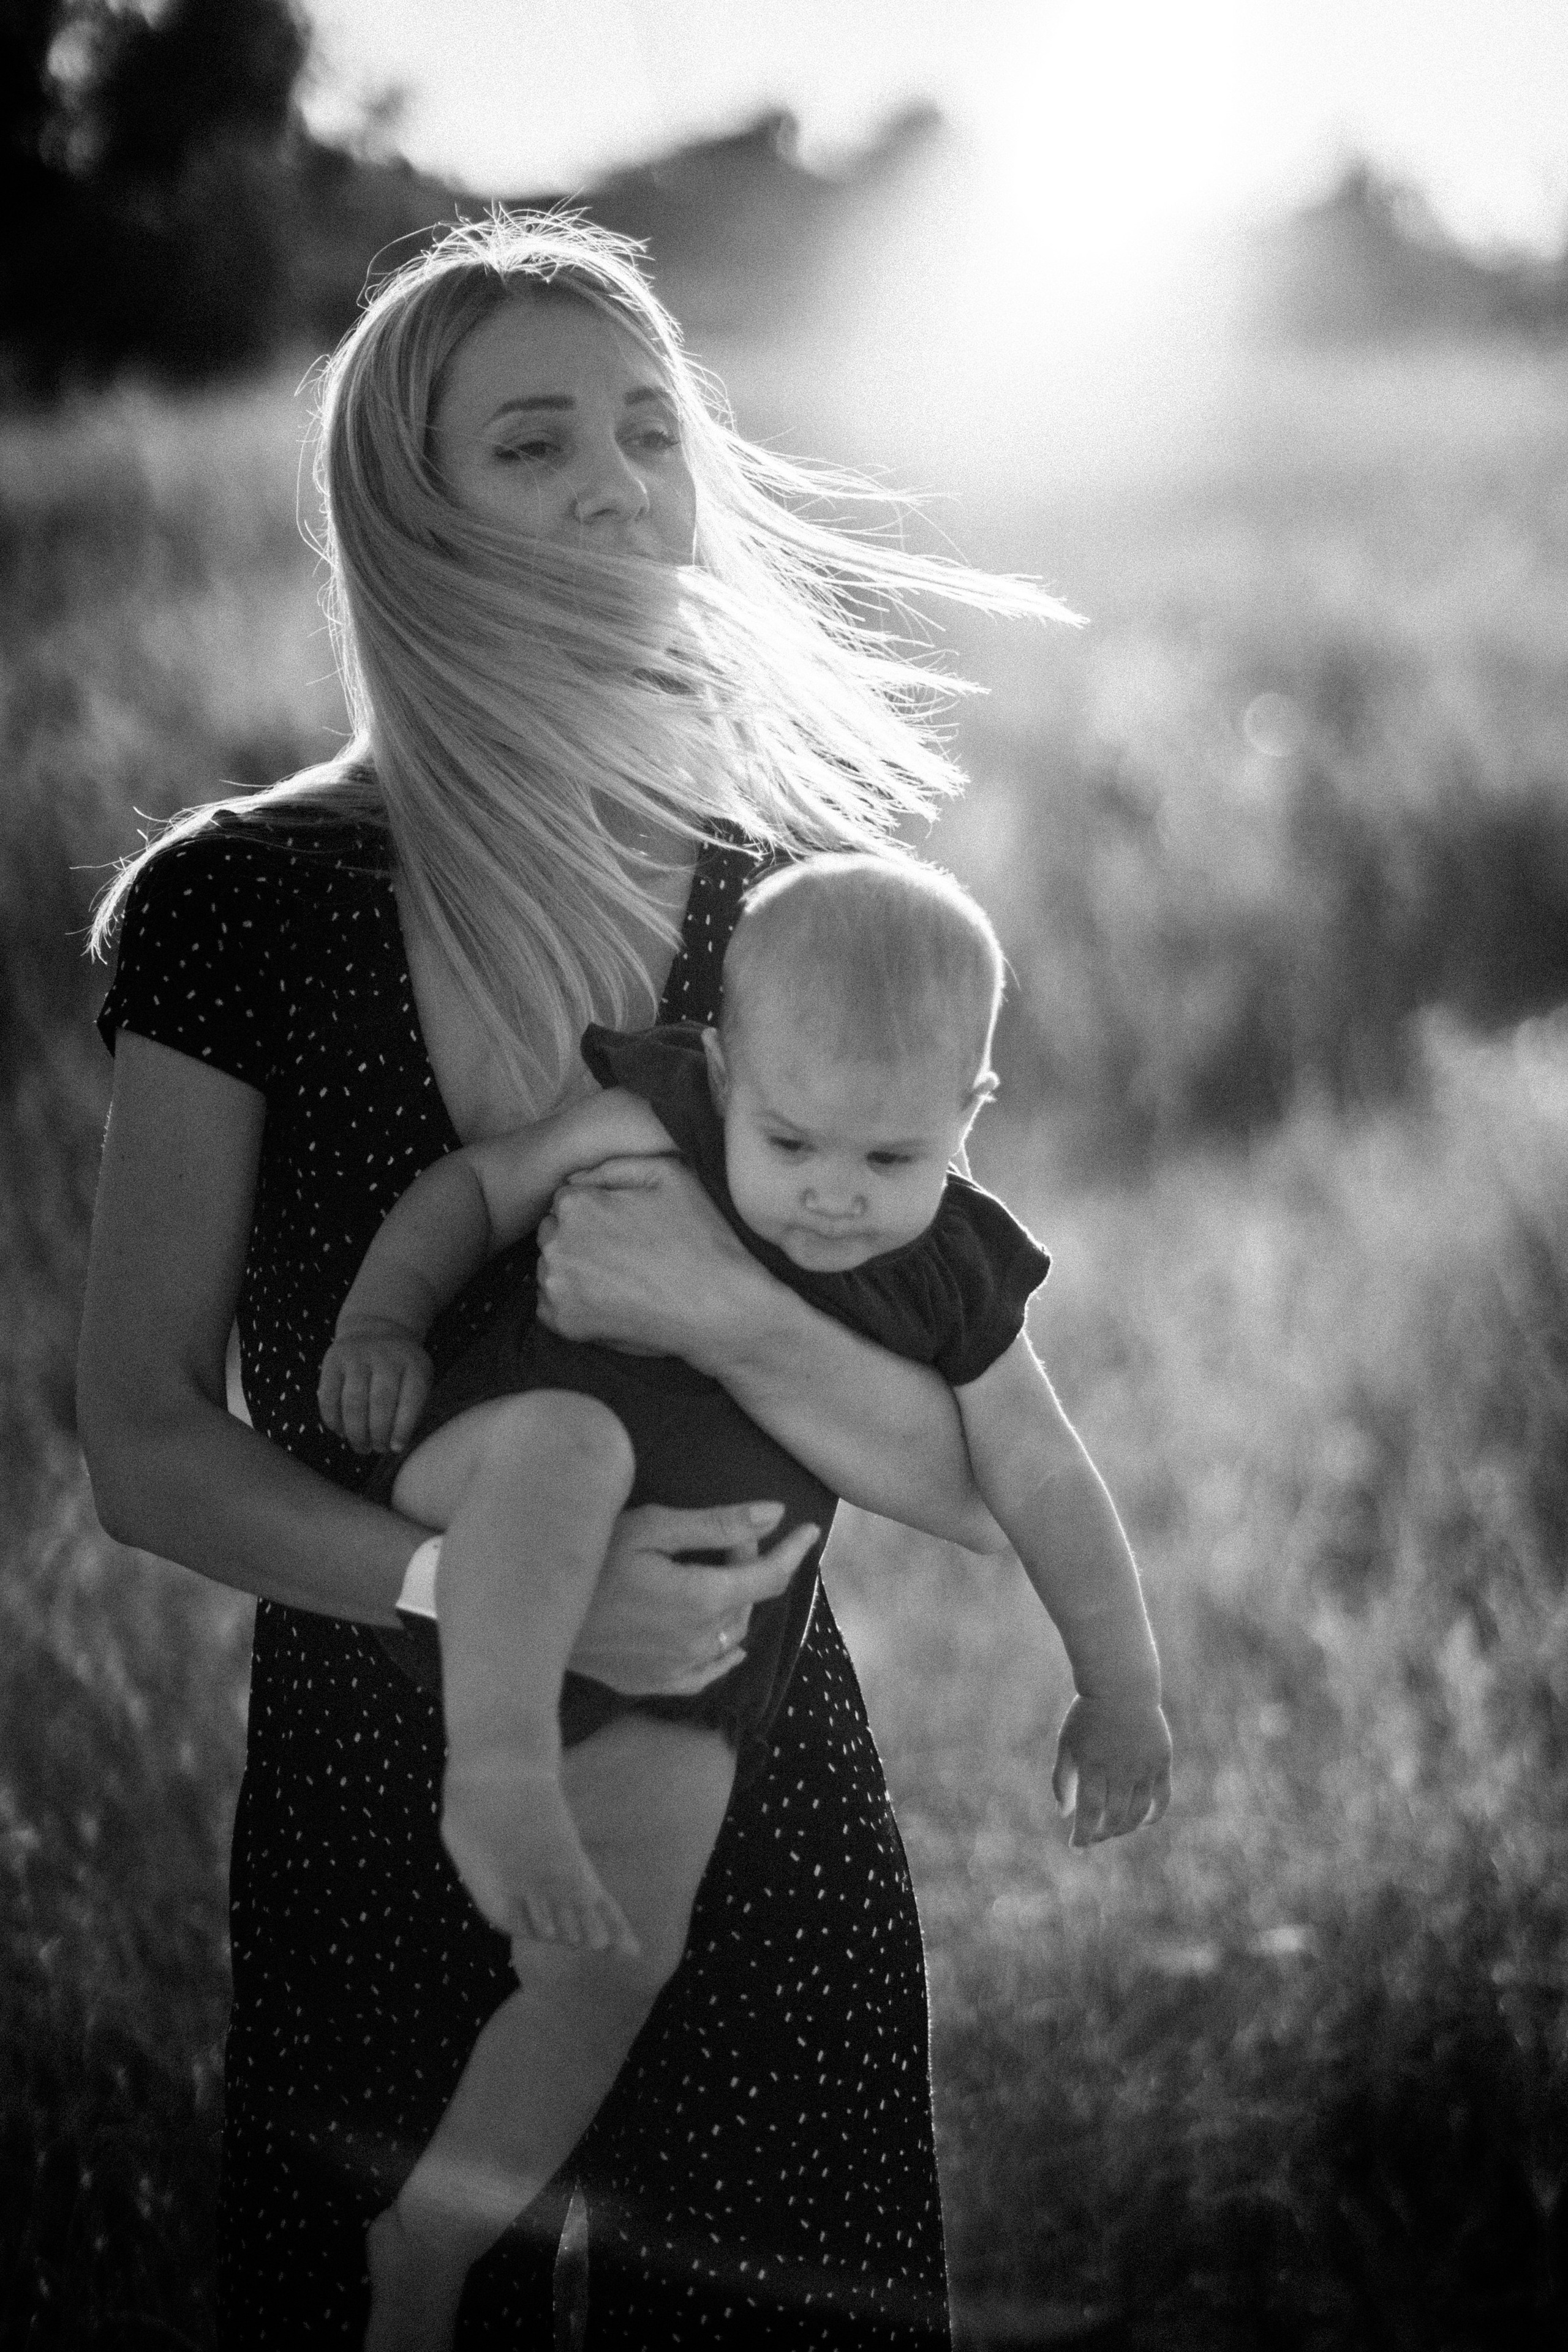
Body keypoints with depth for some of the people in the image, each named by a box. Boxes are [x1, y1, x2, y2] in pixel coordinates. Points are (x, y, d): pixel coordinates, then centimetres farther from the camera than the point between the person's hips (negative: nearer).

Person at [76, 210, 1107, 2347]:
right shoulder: (241, 911, -5)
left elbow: (987, 1488, -5)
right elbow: (146, 1446, -6)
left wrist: (729, 1311, -25)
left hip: (760, 1848, 1)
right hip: (367, 1831, -1)